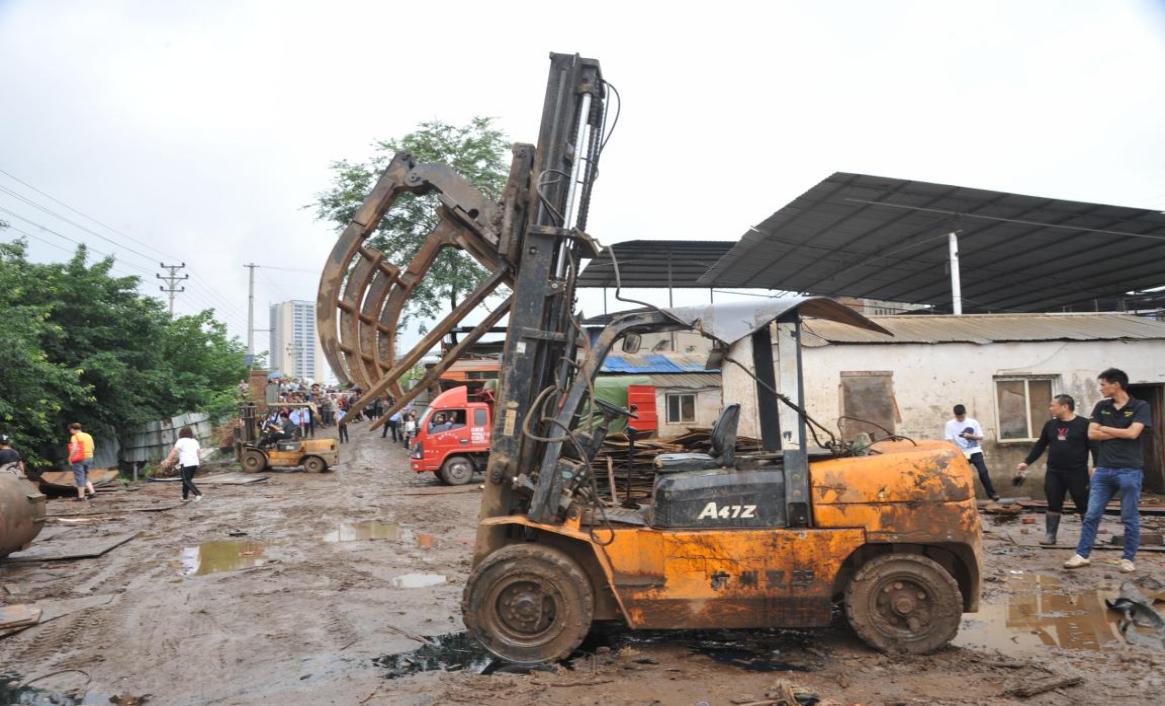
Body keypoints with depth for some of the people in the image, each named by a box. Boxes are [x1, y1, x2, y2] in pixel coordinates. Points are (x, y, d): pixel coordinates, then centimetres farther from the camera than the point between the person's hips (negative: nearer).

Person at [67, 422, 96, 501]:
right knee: (85, 477, 18)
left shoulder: (74, 437, -10)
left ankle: (81, 496, 2)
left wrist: (70, 458, -8)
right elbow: (92, 448, 10)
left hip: (79, 459, -7)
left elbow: (75, 449, -19)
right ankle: (92, 492, 6)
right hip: (89, 458, 7)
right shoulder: (88, 436, 11)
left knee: (79, 478, 0)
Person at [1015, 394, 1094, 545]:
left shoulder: (1083, 424, -7)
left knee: (1083, 506, 6)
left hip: (1077, 473, -4)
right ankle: (1050, 535, 12)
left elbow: (1094, 447, -9)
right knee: (1053, 505, 7)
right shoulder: (1050, 425, 9)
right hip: (1054, 473, 5)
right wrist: (1027, 462, 13)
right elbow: (1040, 445, 16)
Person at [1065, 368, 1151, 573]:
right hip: (1103, 469, 4)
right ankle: (1082, 555, 7)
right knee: (1092, 515, 3)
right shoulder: (1101, 407, 10)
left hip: (1130, 470, -4)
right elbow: (1092, 434, 2)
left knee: (1130, 517, 5)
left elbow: (1133, 433, -14)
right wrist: (1121, 433, -5)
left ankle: (1128, 558, 16)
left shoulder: (1140, 406, -2)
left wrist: (1106, 429, -2)